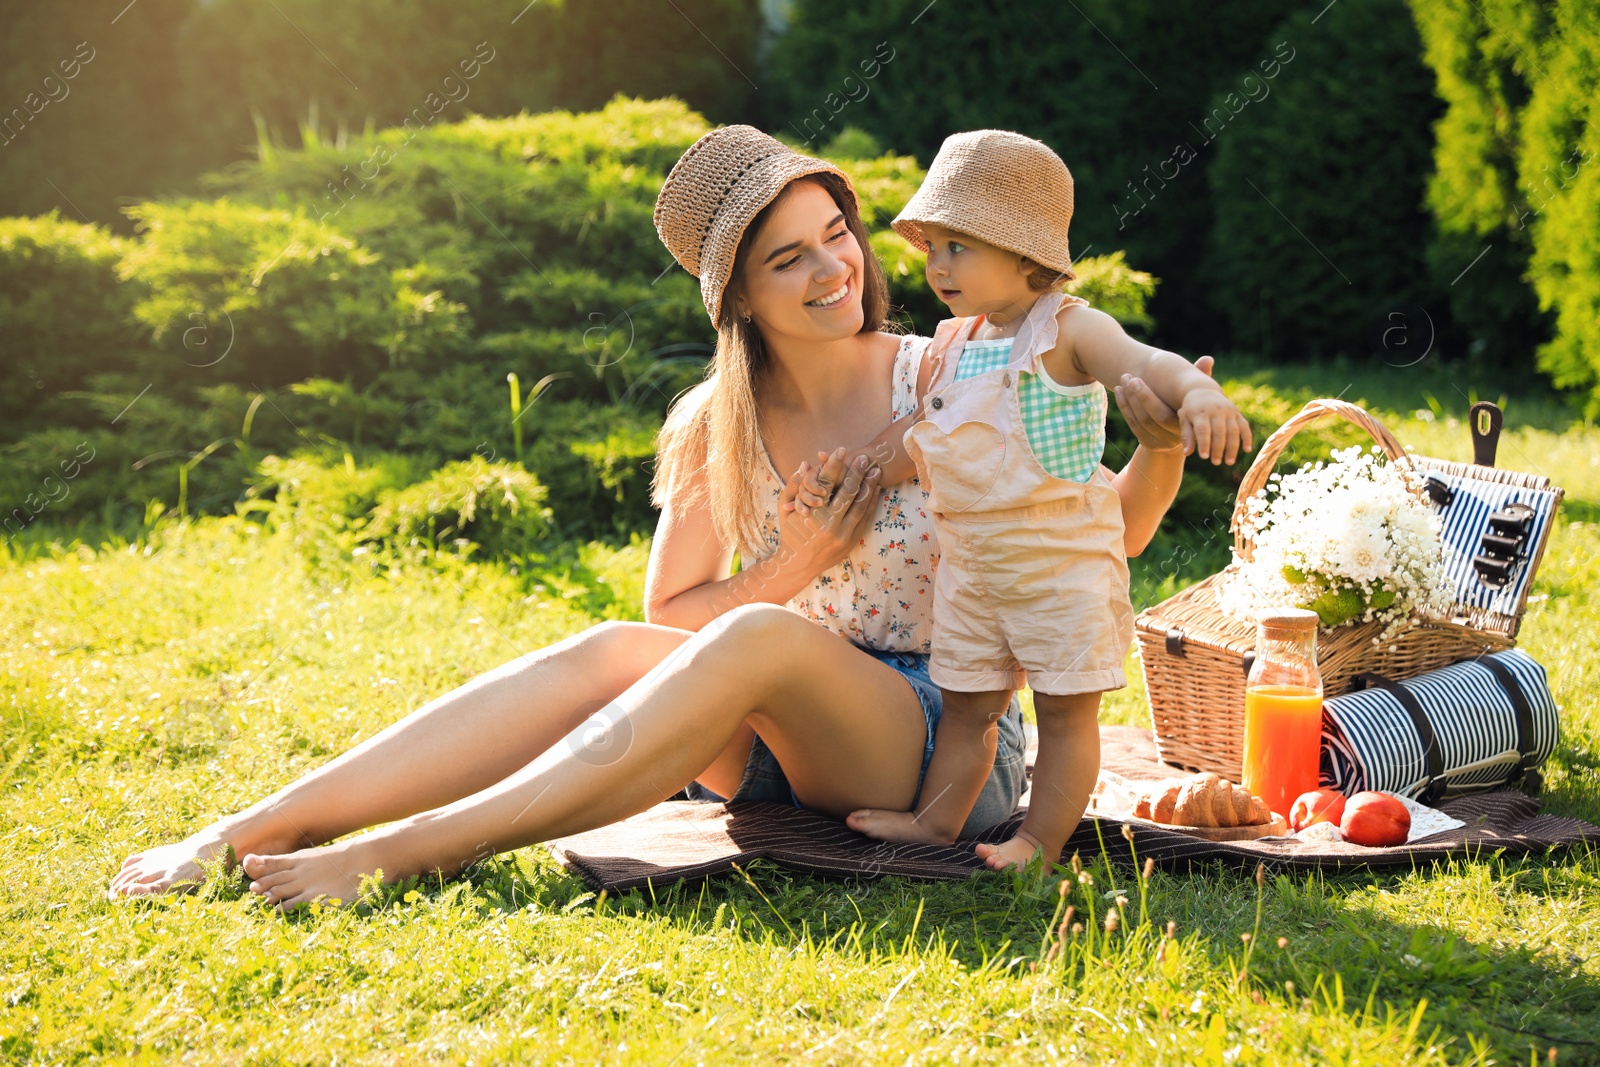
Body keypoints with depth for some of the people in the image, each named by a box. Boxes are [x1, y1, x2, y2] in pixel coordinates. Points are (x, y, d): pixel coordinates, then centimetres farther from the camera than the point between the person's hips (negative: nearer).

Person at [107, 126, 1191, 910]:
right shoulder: (712, 427, 4)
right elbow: (669, 617, 4)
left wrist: (1163, 449, -20)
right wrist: (793, 569, -12)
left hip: (953, 742, -3)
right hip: (785, 748, 3)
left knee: (758, 641, -33)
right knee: (614, 651, -25)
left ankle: (392, 853, -40)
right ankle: (251, 831, -31)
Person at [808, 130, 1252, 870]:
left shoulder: (1067, 330, -12)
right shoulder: (954, 346, 9)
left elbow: (1144, 364, -27)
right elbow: (919, 441, 19)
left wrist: (1199, 392, -49)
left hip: (1062, 559, -7)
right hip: (970, 560, 7)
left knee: (1065, 708, 1)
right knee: (964, 702, 15)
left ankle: (1042, 839, 8)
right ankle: (937, 819, 26)